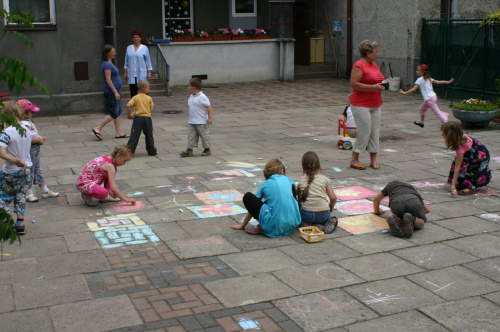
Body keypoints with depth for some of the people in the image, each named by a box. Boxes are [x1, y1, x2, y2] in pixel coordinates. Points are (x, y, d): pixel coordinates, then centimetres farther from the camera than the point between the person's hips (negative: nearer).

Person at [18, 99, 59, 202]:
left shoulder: (28, 122, 11)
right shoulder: (24, 125, -22)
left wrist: (40, 138, 7)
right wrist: (39, 139, -20)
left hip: (35, 151, 10)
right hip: (29, 151, -10)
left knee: (38, 170, 16)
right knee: (30, 171, 1)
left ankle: (45, 191, 24)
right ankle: (29, 193, 12)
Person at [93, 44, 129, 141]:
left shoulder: (110, 63, 15)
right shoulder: (107, 64, -17)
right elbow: (108, 79, -22)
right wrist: (115, 92, -23)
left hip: (115, 92, 10)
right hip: (111, 92, -10)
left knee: (118, 112, 11)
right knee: (114, 114, -7)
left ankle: (118, 133, 15)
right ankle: (98, 129, -1)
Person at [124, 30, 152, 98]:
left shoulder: (144, 48, 3)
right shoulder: (129, 48, 10)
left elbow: (148, 61, 3)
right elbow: (126, 61, 13)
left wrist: (149, 72, -3)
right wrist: (125, 72, 9)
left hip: (142, 74, -2)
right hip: (131, 74, 2)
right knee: (133, 93, 2)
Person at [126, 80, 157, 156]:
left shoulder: (135, 97, 0)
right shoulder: (149, 98, 4)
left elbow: (128, 105, -12)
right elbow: (151, 108, 3)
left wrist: (129, 114, -1)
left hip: (138, 117, -1)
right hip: (147, 118, 1)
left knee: (134, 135, 1)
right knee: (149, 136, 12)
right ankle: (152, 151, 20)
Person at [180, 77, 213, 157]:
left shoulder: (202, 97, -18)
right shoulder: (192, 96, 9)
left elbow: (209, 107, -17)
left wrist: (209, 118, -18)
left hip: (202, 122, -8)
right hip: (192, 121, 8)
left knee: (204, 135, 6)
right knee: (191, 136, 6)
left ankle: (207, 149, 21)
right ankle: (189, 150, 8)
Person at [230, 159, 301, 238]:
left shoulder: (265, 184, 11)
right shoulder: (288, 180, 16)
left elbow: (253, 206, 19)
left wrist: (242, 225, 32)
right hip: (292, 225, 3)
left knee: (247, 197, 11)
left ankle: (261, 228, -2)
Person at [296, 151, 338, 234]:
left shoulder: (301, 181, 8)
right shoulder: (324, 179, 7)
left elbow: (299, 200, 11)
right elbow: (333, 198, 3)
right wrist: (331, 208, 21)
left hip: (307, 215, -2)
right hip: (324, 214, 2)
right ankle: (331, 222, 1)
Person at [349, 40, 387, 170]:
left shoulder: (374, 65, 15)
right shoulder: (359, 65, -12)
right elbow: (354, 84, -20)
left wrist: (382, 84, 8)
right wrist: (373, 87, -22)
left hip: (376, 105, 8)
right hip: (361, 105, -8)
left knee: (375, 132, 7)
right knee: (364, 132, -8)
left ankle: (373, 160, 15)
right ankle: (354, 160, 4)